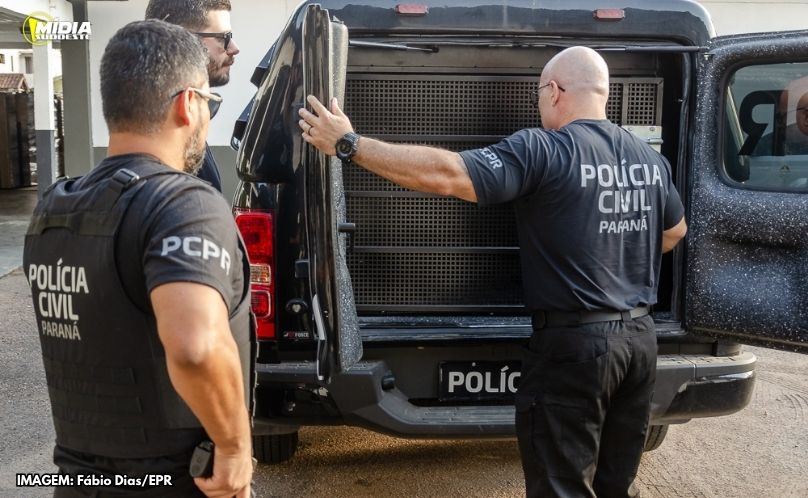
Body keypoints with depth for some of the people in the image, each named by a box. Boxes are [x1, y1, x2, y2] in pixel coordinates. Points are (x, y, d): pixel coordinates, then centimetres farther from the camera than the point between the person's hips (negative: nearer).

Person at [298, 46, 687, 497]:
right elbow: (676, 228, 24)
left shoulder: (544, 151, -16)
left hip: (575, 343, -7)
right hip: (640, 335, 7)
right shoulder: (650, 158, 8)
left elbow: (445, 174, -24)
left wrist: (349, 144, -17)